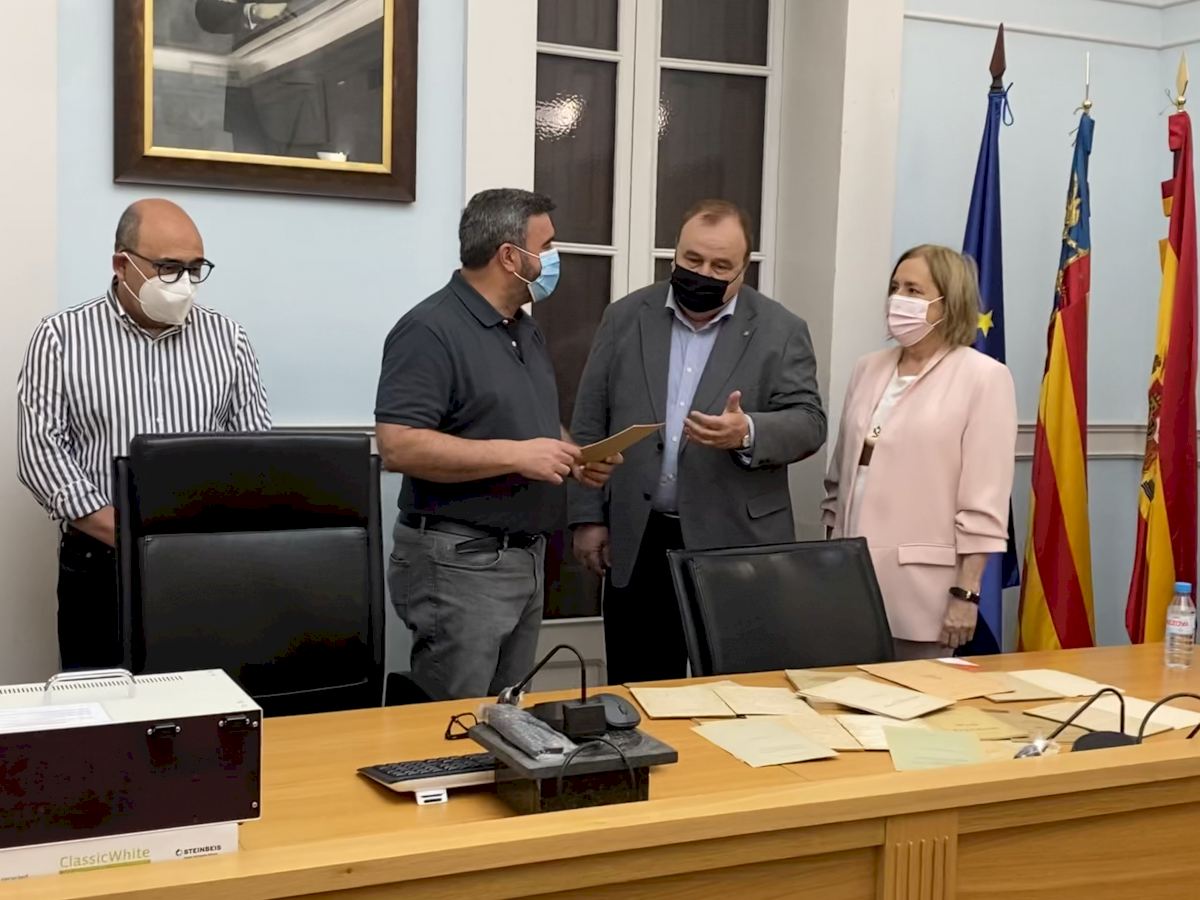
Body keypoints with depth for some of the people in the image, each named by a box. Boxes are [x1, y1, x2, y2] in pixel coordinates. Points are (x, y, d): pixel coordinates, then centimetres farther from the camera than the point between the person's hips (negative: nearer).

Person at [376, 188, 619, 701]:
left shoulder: (525, 330, 14)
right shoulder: (431, 330, -15)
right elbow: (398, 446, -23)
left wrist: (575, 457, 2)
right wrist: (515, 455, -24)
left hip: (527, 557, 9)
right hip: (459, 562, -9)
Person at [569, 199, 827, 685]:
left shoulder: (781, 330, 0)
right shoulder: (625, 318, 6)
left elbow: (809, 422, -6)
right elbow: (590, 423, 8)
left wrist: (747, 432, -26)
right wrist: (588, 516, 3)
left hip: (737, 543, -2)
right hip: (637, 543, 2)